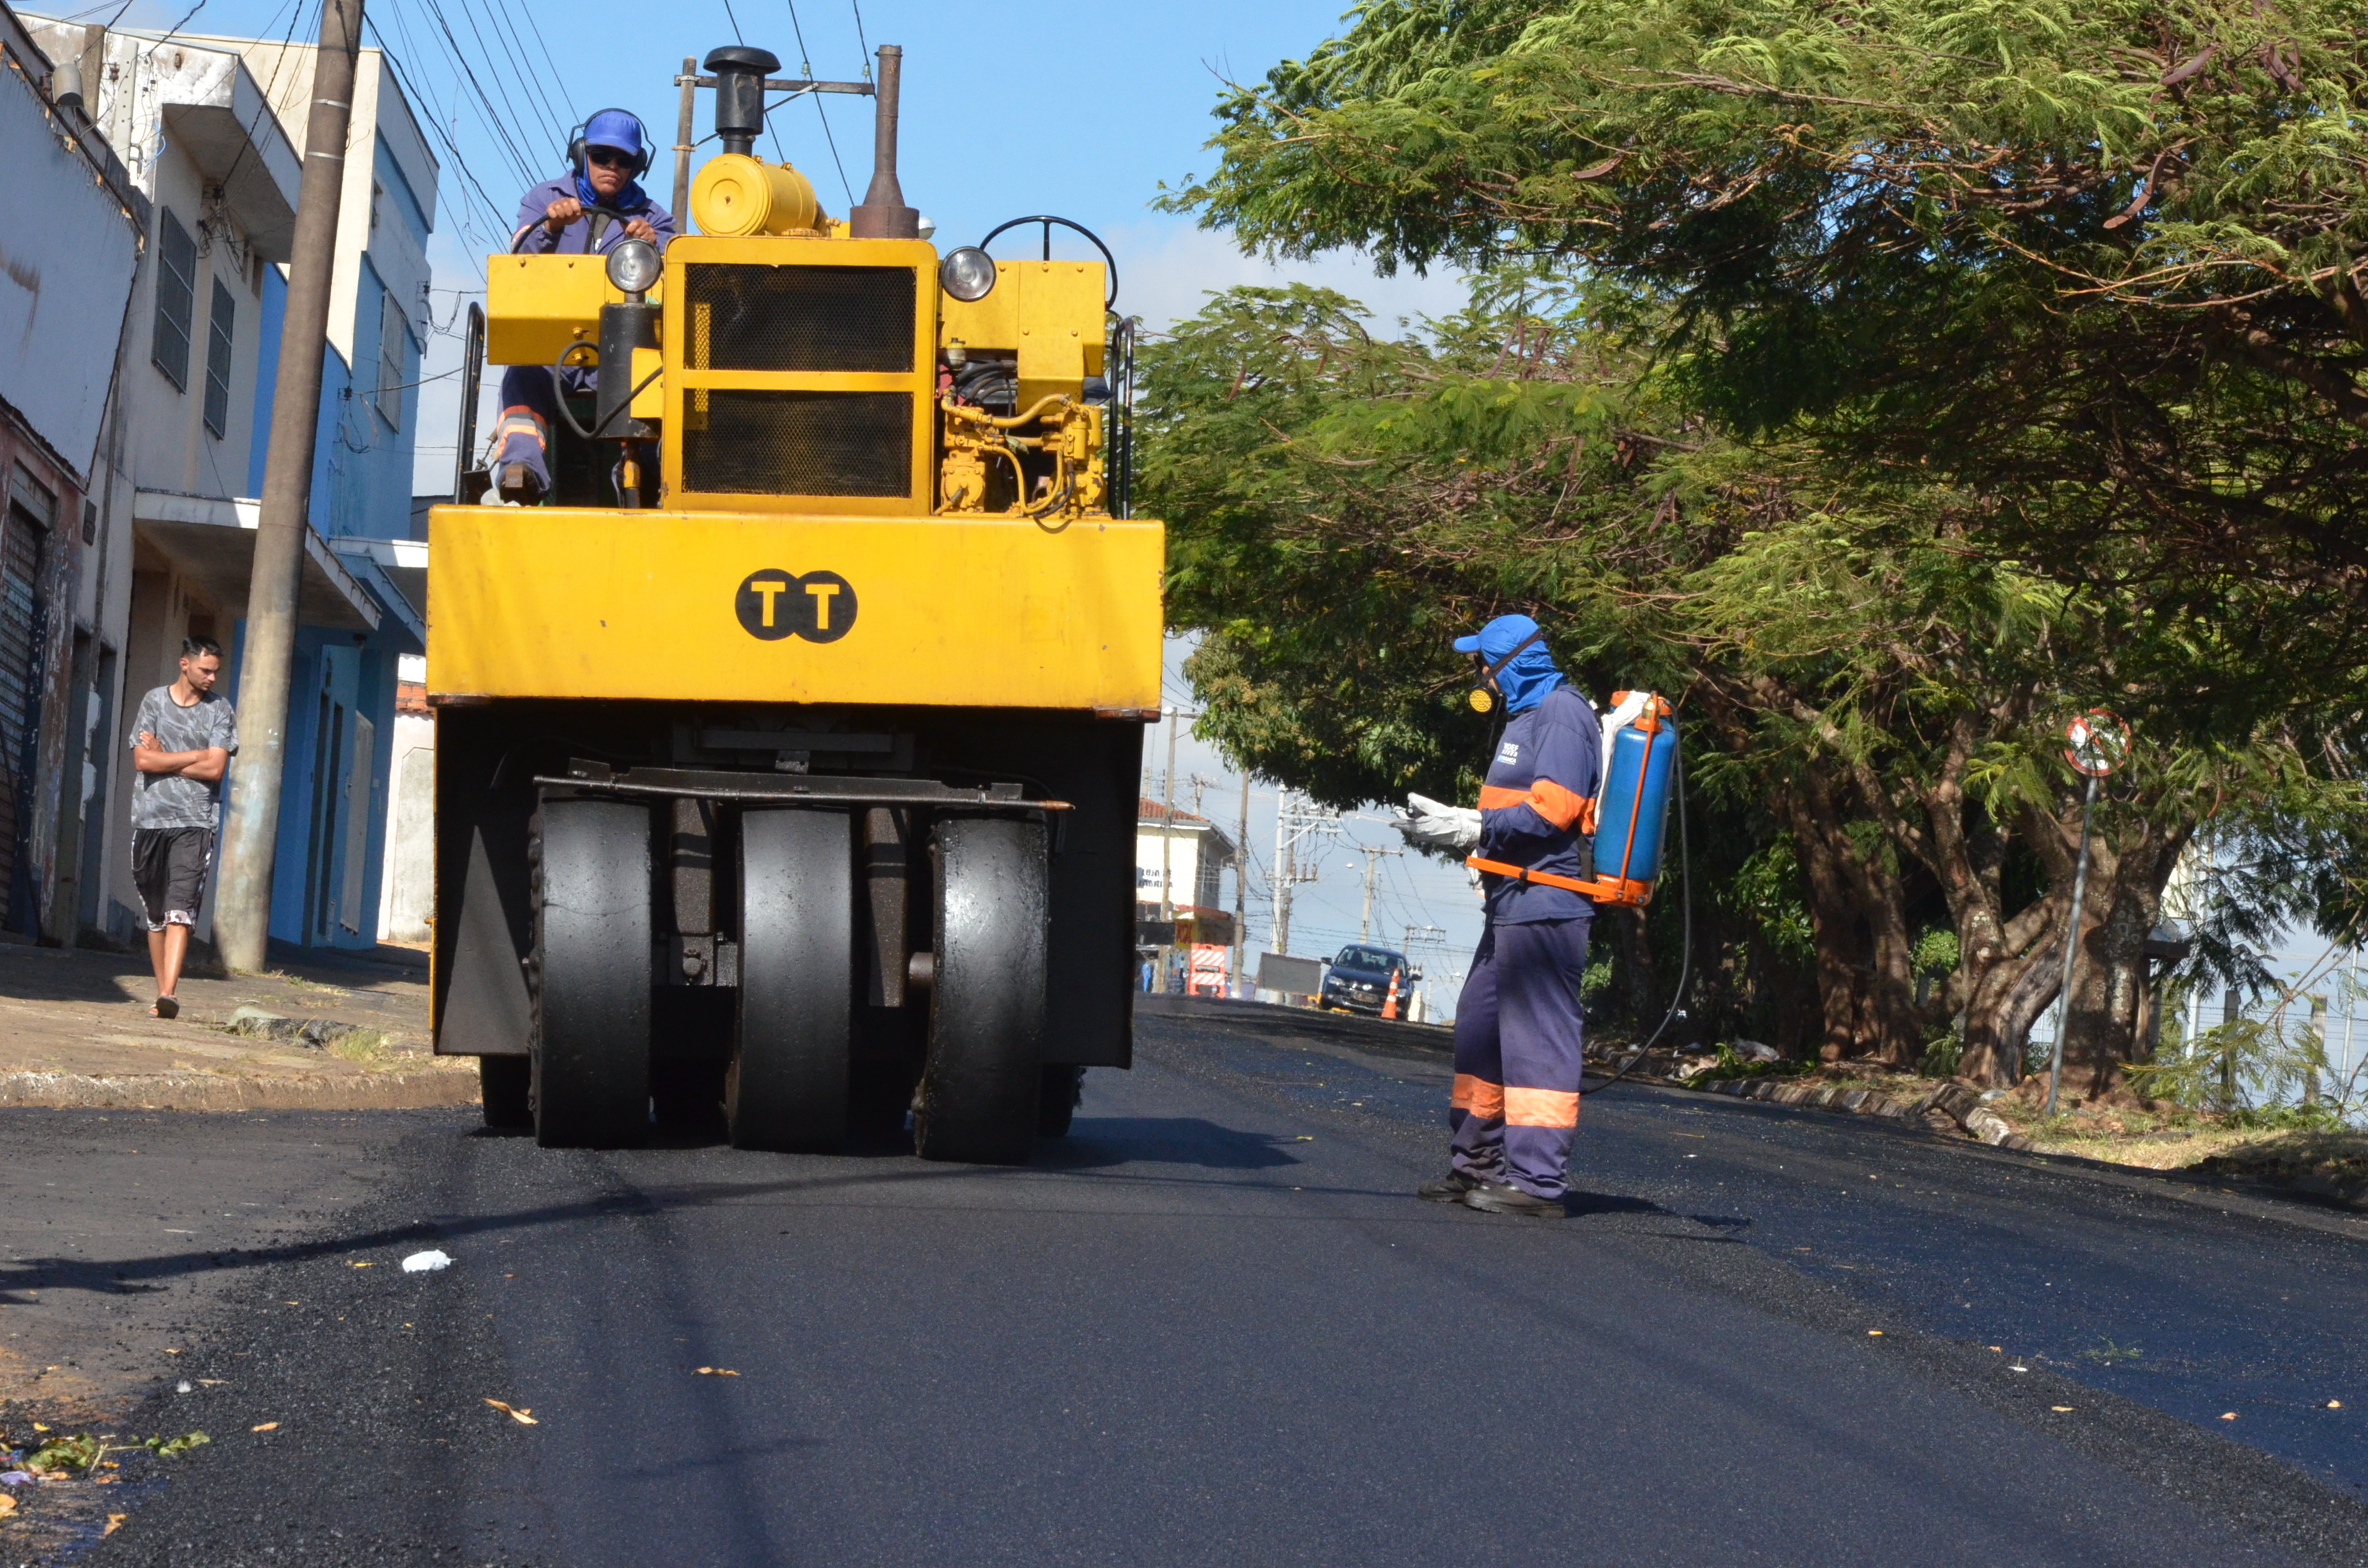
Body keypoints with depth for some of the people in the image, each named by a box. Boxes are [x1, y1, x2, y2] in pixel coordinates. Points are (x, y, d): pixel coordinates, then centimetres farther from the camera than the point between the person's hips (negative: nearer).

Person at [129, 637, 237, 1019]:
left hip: (194, 822, -2)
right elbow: (143, 761, -3)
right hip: (150, 819, 2)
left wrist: (162, 757, -3)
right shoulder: (154, 701, 8)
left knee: (180, 911, -15)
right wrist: (197, 756, -5)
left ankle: (169, 994, -24)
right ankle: (161, 992, 15)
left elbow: (215, 770, -6)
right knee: (155, 915, 7)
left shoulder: (220, 711, 6)